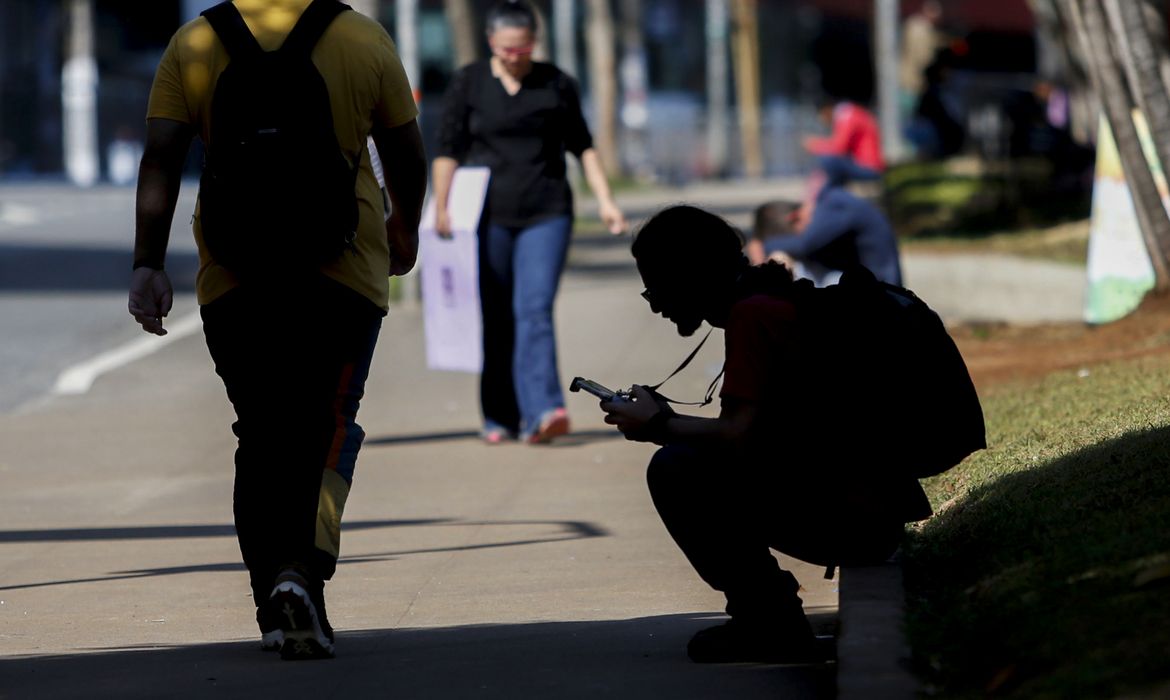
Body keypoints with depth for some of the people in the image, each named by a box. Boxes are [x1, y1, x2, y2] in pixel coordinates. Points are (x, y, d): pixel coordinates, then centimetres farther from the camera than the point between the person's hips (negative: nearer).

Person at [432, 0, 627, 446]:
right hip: (488, 219, 0)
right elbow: (448, 151, 1)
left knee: (535, 311, -13)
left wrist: (604, 200, 7)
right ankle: (499, 418, 12)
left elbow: (582, 147, 15)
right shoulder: (468, 84, 4)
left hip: (546, 213, 0)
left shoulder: (557, 85, 7)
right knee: (496, 320, 3)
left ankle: (541, 413, -23)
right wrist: (440, 207, -9)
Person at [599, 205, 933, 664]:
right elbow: (757, 431, 23)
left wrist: (660, 427, -5)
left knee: (676, 470, -12)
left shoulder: (752, 314, -13)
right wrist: (669, 419, 15)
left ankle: (771, 627, -6)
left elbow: (740, 436, -21)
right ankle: (765, 617, 15)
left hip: (849, 519, -10)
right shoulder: (778, 301, 16)